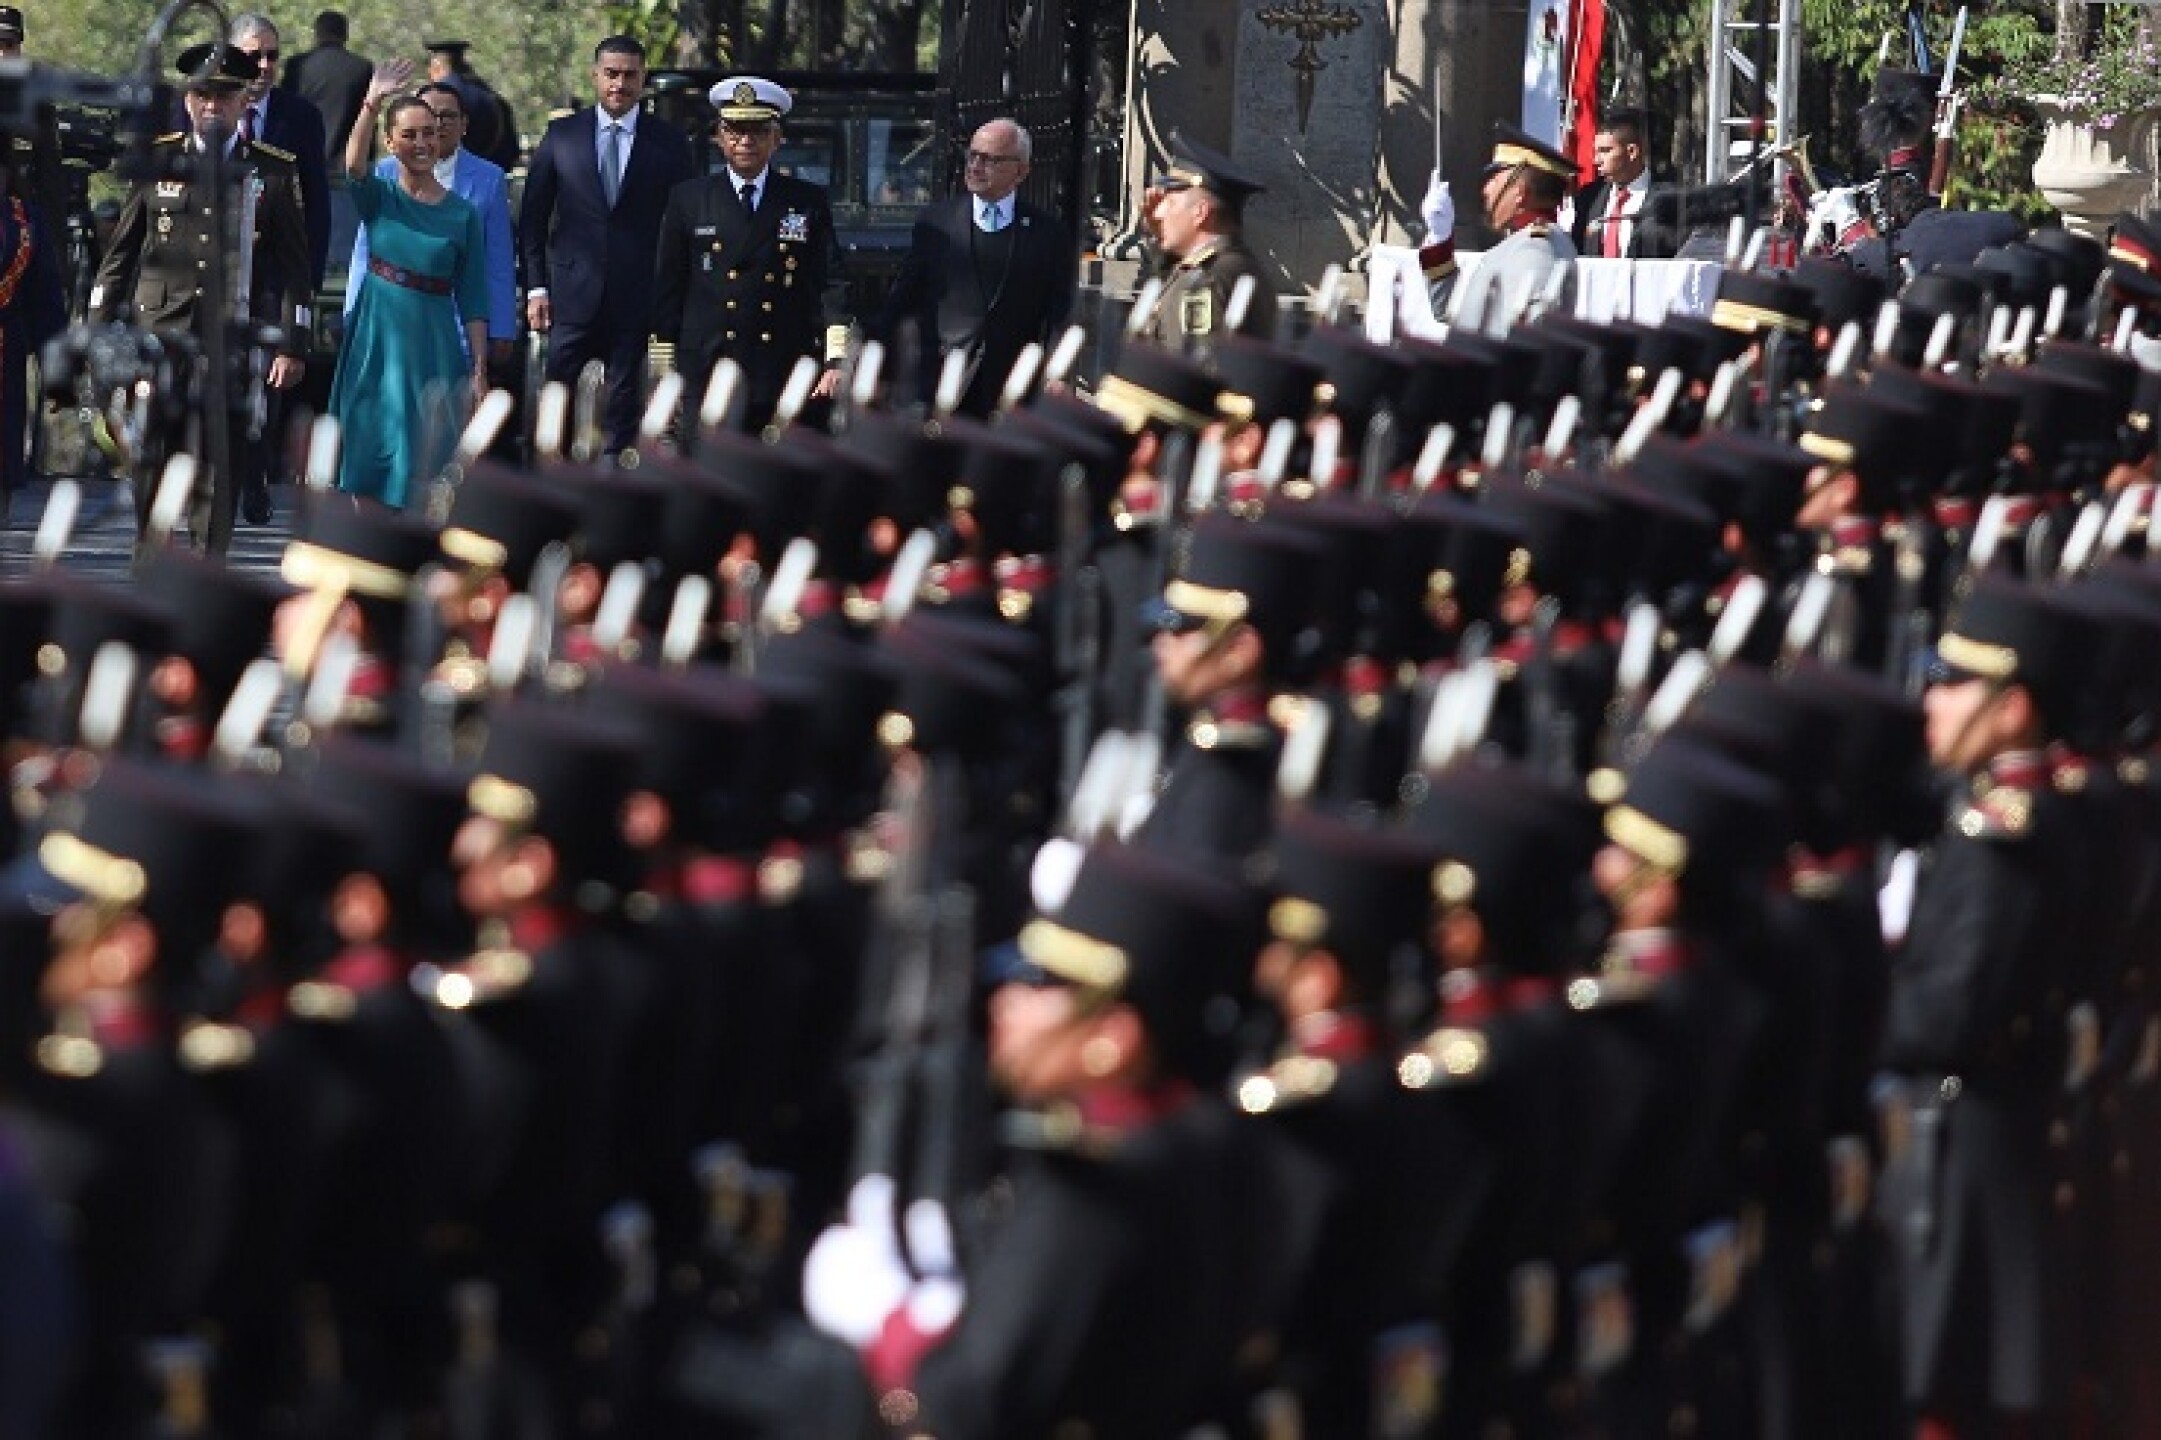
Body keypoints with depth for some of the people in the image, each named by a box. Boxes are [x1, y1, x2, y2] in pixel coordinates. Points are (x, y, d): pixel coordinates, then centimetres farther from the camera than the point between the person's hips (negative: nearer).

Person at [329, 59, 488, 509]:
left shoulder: (462, 213, 2)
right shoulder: (378, 198, 2)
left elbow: (472, 301, 2)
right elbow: (354, 166, -22)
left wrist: (479, 371, -3)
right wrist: (371, 105, -37)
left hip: (434, 350, -1)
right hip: (377, 341, 1)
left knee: (424, 458, -1)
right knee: (371, 453, 3)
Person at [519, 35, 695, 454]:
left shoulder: (669, 143, 3)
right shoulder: (561, 135, 5)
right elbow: (533, 218, 7)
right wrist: (536, 286, -1)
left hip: (638, 297, 0)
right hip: (573, 293, 0)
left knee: (625, 411, 4)